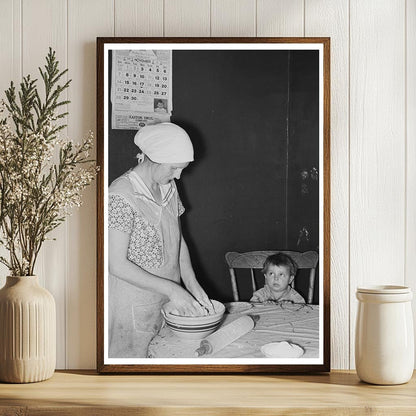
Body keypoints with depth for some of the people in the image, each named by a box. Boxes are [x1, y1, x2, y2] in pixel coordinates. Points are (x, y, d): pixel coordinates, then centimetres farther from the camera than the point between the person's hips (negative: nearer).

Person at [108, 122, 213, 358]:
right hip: (135, 307, -7)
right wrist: (171, 289, -23)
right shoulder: (122, 196, -19)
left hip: (168, 302, 7)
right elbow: (117, 264, -21)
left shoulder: (168, 187, 6)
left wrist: (193, 285, -2)